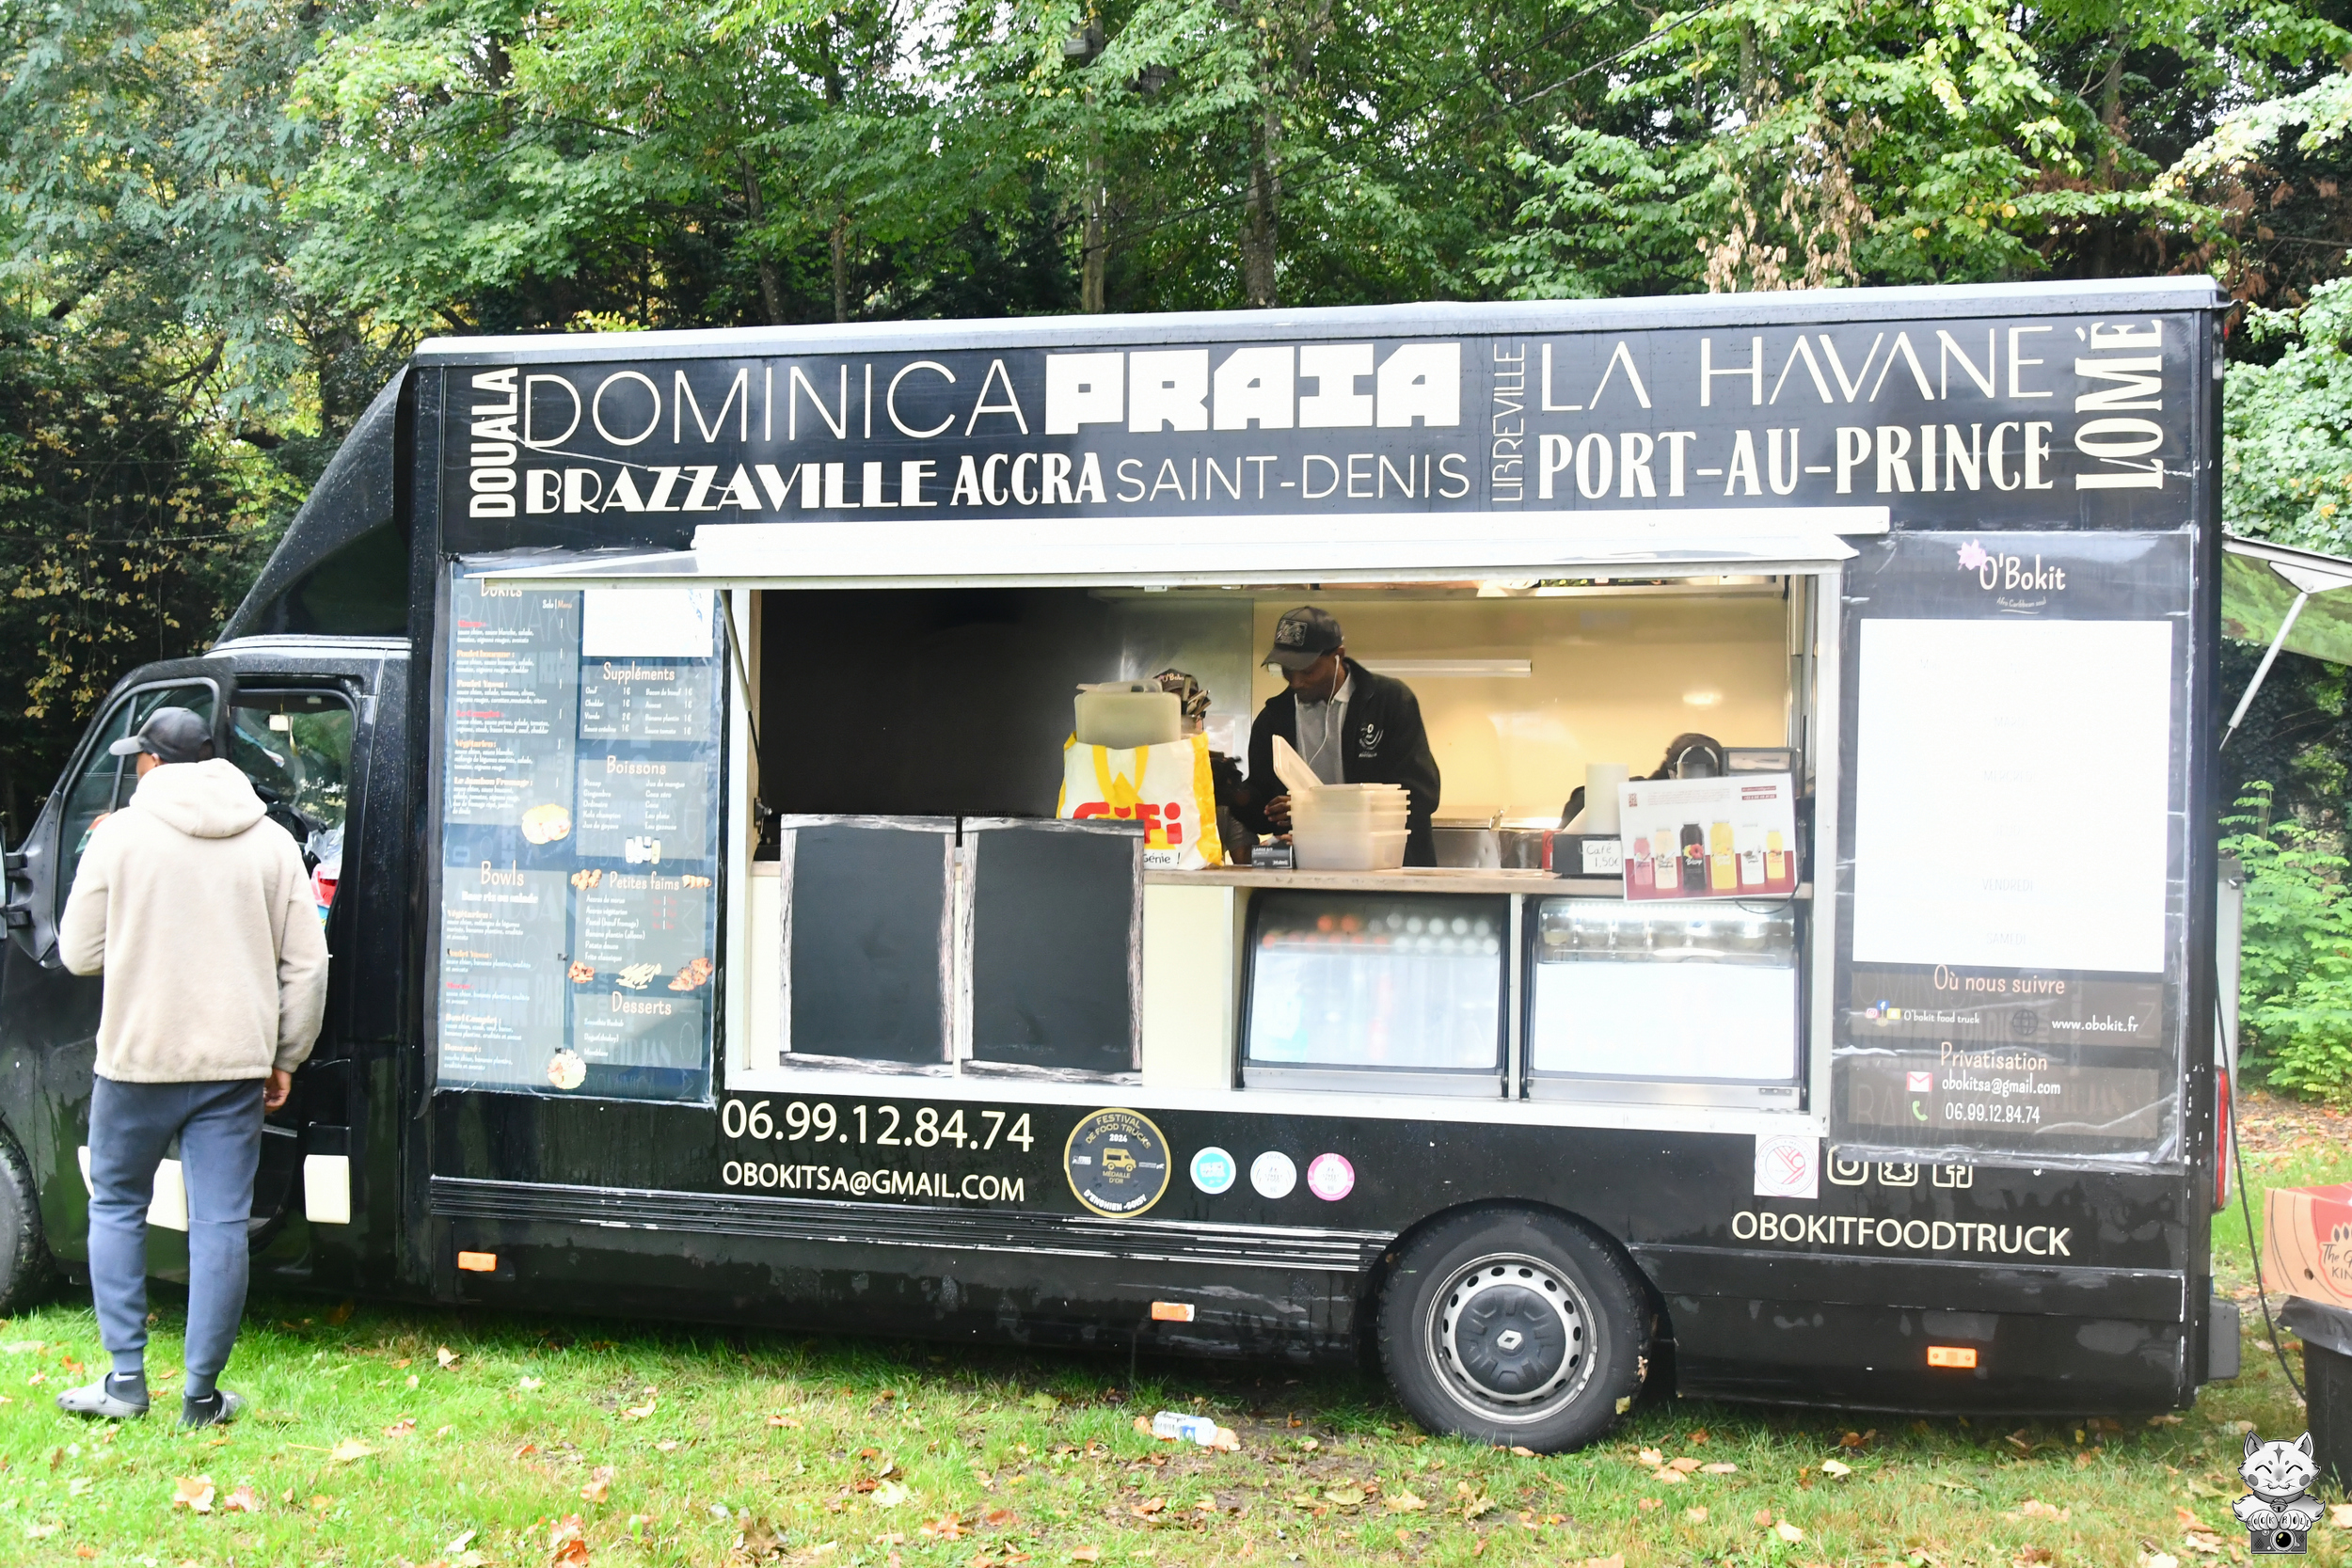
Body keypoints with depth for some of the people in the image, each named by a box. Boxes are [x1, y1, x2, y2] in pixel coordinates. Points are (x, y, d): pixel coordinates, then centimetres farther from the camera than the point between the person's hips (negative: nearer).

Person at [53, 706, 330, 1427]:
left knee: (116, 1206, 16)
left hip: (138, 1058, -1)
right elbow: (306, 966, 3)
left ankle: (126, 1378, 16)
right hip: (234, 1062, 2)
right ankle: (202, 1391, 9)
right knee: (221, 1222, 5)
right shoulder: (271, 842, 3)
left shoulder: (120, 834, -5)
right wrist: (286, 1057, 11)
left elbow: (80, 954, -1)